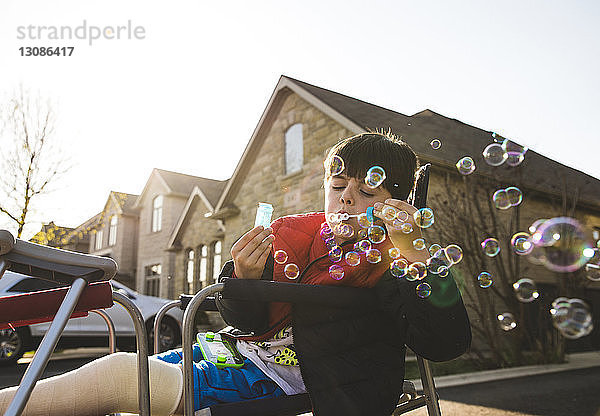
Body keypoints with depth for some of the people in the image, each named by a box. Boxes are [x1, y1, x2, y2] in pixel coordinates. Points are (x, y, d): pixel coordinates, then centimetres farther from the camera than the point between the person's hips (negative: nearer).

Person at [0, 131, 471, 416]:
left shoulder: (392, 265, -7)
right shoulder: (292, 233, 4)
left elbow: (447, 344, -20)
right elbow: (247, 322, 5)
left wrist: (417, 256, -30)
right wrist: (244, 278, -17)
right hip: (235, 351, 6)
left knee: (119, 375, -16)